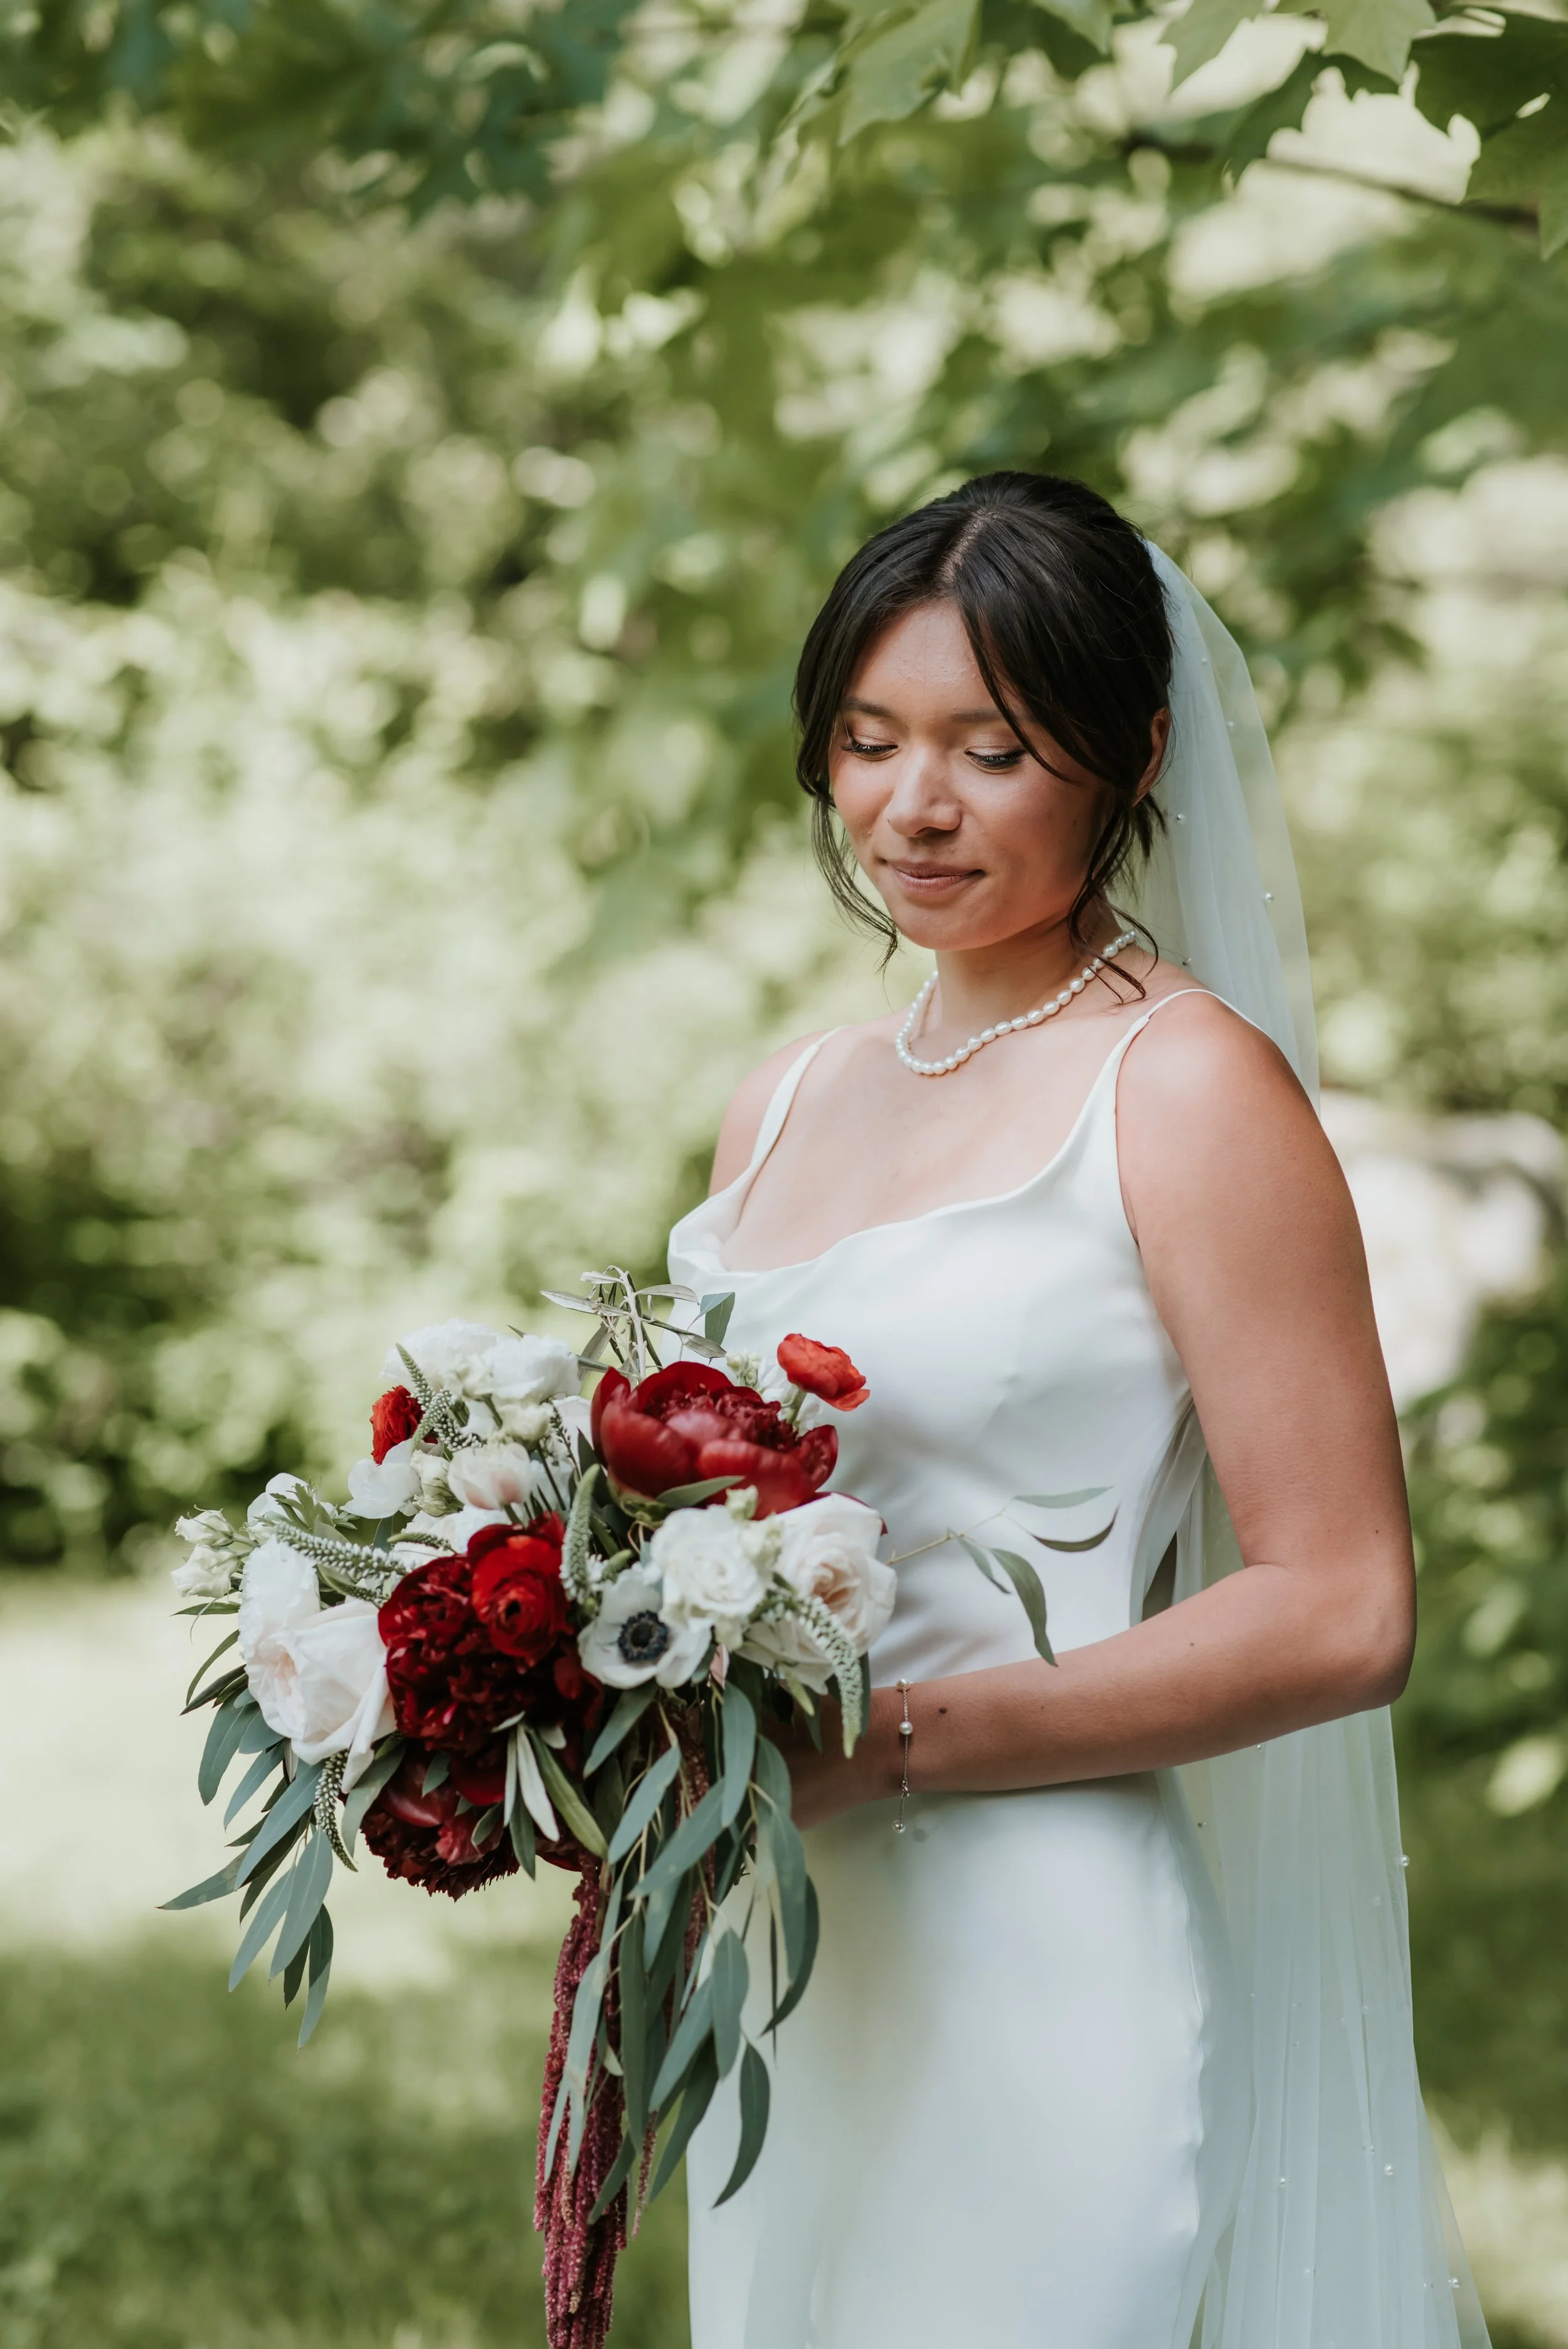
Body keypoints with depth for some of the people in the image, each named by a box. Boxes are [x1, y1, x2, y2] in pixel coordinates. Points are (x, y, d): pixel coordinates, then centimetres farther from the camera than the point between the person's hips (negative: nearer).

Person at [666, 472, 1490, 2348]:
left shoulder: (1189, 1087, -8)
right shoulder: (785, 1108, 12)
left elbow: (1340, 1611, -13)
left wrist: (888, 1745, -18)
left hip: (1042, 1978, -6)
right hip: (777, 1981, 6)